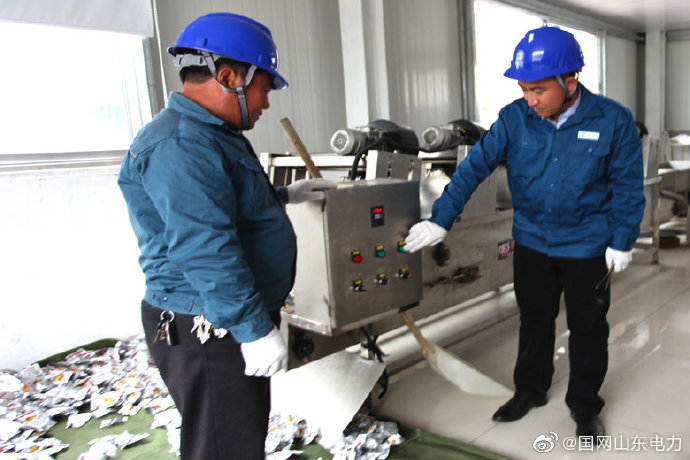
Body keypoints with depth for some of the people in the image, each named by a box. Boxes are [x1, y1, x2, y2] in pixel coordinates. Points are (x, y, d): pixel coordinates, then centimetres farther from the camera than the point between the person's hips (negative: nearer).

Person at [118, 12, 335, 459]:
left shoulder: (208, 135, 15)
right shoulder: (180, 145, -22)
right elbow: (204, 252, -29)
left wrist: (286, 195, 28)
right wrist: (255, 330, -25)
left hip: (235, 322, 11)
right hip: (209, 332, -11)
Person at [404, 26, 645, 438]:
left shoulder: (613, 121, -14)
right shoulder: (514, 118, -10)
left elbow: (627, 187, -6)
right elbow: (475, 166, -13)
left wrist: (622, 242, -6)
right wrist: (441, 220, -19)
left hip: (588, 247, -2)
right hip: (532, 243, 2)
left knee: (588, 329, 13)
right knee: (534, 322, 18)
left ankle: (585, 405, 35)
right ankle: (530, 392, 39)